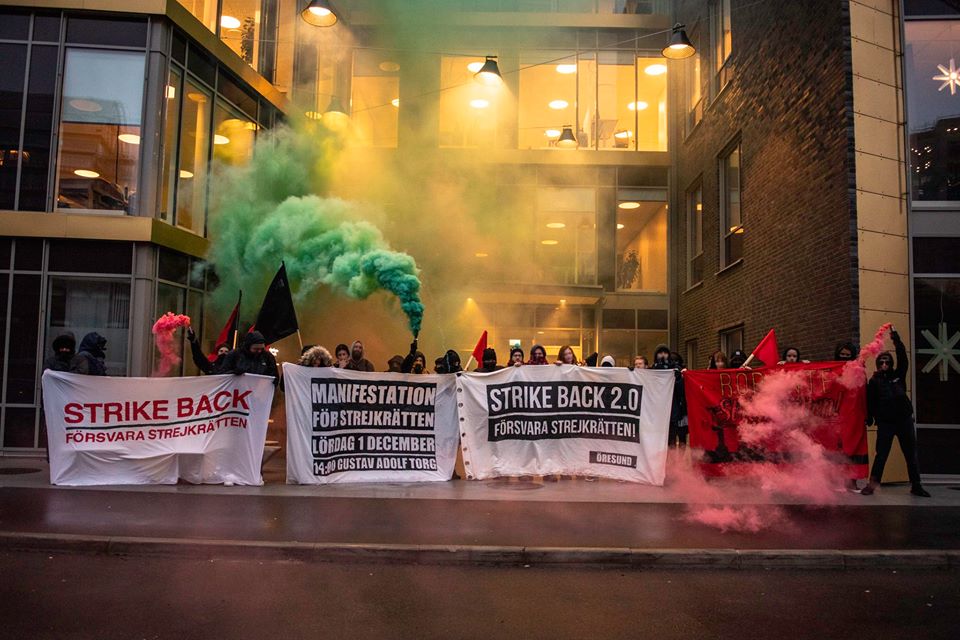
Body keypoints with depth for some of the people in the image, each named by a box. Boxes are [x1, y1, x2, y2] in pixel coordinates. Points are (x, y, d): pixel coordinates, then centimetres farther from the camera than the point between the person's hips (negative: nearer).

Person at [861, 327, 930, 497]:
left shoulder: (898, 375, 9)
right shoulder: (874, 380, 4)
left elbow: (903, 357, -3)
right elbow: (870, 401, 0)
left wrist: (896, 338, -8)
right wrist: (870, 418, -7)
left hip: (904, 420, 2)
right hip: (885, 423, -2)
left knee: (911, 455, 8)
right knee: (881, 455, -2)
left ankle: (916, 486, 17)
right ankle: (872, 484, 2)